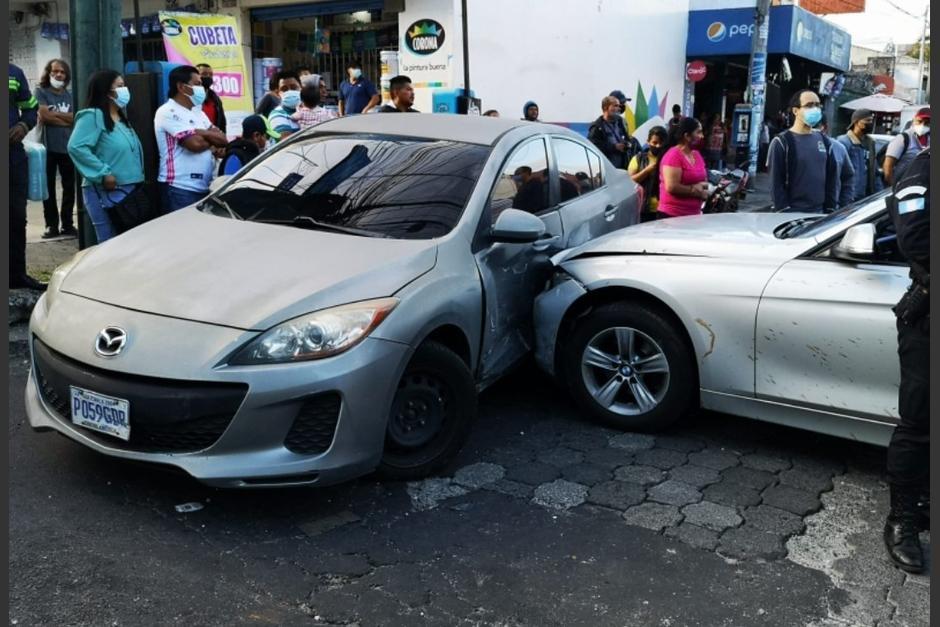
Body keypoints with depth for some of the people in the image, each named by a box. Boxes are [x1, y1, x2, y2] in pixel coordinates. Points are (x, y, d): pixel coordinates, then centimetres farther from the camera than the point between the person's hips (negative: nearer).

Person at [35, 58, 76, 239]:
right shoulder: (41, 92, 2)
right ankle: (51, 225, 8)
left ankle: (68, 224, 12)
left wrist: (54, 114, -9)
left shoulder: (70, 95, 12)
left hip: (68, 146, 3)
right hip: (48, 147, -3)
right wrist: (67, 119, -5)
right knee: (48, 187, 2)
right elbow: (44, 115, -11)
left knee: (69, 187, 4)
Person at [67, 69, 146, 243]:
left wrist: (138, 176, 13)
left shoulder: (121, 118, 16)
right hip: (106, 192, -9)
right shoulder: (92, 116, -11)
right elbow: (76, 147, -22)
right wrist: (103, 173, -23)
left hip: (129, 190, 9)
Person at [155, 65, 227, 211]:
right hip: (180, 189, -8)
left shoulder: (197, 112, 18)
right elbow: (195, 143, -20)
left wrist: (202, 133, -9)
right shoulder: (168, 112, -9)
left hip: (204, 187, 8)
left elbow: (223, 140, 8)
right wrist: (212, 140, 1)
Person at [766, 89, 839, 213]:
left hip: (820, 214, 6)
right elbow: (776, 183, -8)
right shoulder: (782, 142, -3)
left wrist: (831, 210, 6)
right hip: (792, 215, -6)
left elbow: (832, 179, 15)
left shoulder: (825, 142, 14)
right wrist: (784, 212, -15)